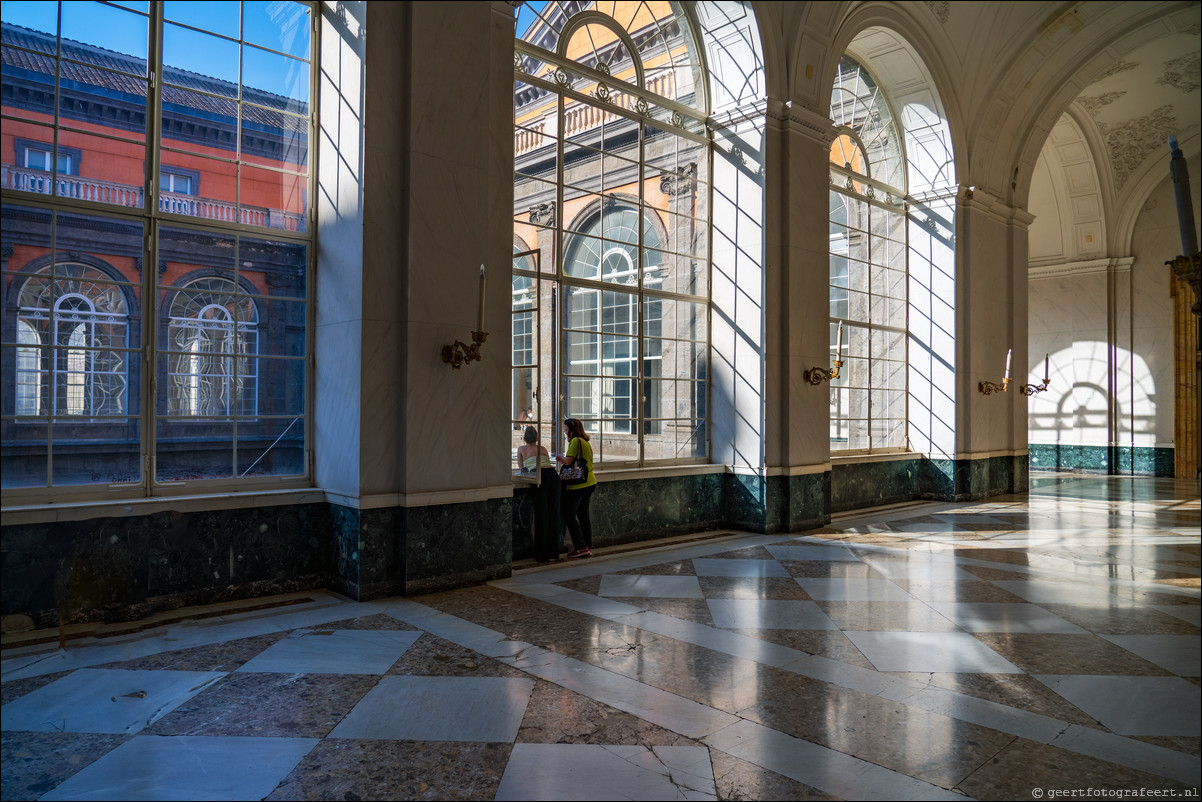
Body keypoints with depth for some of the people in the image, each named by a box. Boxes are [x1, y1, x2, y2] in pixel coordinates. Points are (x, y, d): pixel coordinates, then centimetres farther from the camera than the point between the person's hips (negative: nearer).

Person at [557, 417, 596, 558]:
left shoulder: (575, 441, -12)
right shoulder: (586, 442, 16)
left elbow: (568, 461, -18)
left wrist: (561, 458, 2)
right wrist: (564, 460, 17)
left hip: (578, 483, -9)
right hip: (590, 482, 9)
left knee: (568, 515, -2)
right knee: (583, 515, 13)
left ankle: (581, 547, -3)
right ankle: (588, 548, 16)